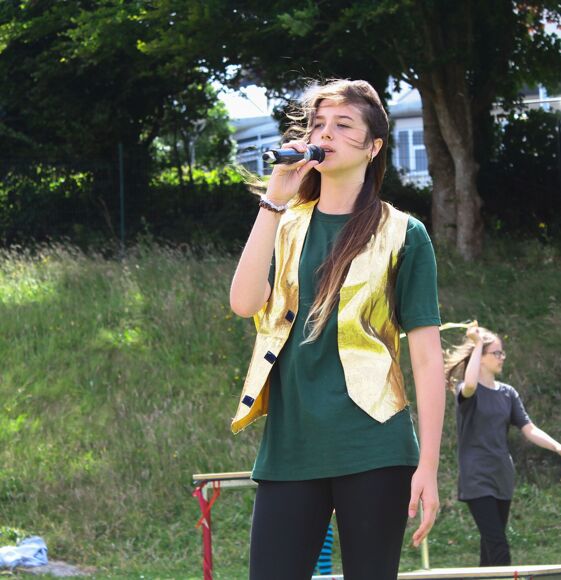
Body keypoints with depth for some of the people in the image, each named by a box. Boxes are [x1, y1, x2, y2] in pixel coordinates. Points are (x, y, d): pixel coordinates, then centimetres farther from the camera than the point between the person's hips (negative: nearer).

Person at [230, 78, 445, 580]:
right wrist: (273, 201, -8)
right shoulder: (286, 227, 14)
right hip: (289, 449, 3)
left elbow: (427, 357, 0)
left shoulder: (402, 235, 3)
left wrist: (428, 465, -7)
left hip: (371, 449, -3)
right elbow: (244, 303, -5)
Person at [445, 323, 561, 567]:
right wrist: (477, 344, -22)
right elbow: (470, 384, -33)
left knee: (491, 546, 11)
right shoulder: (466, 390, -7)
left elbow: (529, 430, 5)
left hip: (502, 477, 6)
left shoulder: (508, 393, 10)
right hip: (477, 479, -6)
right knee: (499, 548, -16)